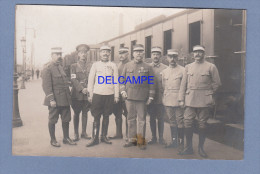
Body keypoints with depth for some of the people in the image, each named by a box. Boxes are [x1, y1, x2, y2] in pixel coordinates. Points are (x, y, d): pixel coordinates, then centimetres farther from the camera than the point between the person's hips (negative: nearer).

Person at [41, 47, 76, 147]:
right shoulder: (47, 69, -9)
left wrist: (69, 96, 17)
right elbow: (46, 85, -15)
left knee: (66, 119, 11)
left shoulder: (61, 67, 16)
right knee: (52, 120, 6)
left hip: (65, 100, 7)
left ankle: (66, 138, 24)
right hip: (55, 100, -7)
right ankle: (53, 140, 18)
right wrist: (51, 100, -20)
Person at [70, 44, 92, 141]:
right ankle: (76, 134, 13)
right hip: (77, 94, -2)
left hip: (87, 93, 2)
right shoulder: (74, 66, 3)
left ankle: (84, 132, 19)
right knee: (76, 113, 5)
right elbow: (73, 79, -7)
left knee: (85, 113, 9)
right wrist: (81, 89, -17)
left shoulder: (90, 66, 9)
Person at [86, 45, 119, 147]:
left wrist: (116, 96, 1)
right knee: (96, 117, 0)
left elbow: (116, 81, 6)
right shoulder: (95, 65, 6)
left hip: (109, 94, 1)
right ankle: (95, 138, 5)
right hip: (97, 94, -1)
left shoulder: (113, 66, 8)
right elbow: (91, 80, 6)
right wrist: (90, 94, 0)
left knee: (106, 116, 8)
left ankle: (104, 136, 19)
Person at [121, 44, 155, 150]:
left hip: (142, 98, -2)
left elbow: (151, 84, 4)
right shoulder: (127, 66, 10)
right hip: (129, 97, 2)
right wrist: (123, 91, 0)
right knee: (131, 119, 7)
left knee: (141, 119, 2)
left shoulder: (147, 67, 5)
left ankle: (141, 141, 10)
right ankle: (132, 139, 17)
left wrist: (150, 97, -1)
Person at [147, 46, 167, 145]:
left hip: (161, 98, -1)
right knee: (152, 118, 9)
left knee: (160, 118, 6)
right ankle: (153, 137, 21)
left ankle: (161, 138, 17)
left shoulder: (165, 68, 1)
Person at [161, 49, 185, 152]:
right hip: (167, 101, 5)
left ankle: (181, 143, 9)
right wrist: (164, 100, 13)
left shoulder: (182, 70, -1)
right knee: (172, 122, 12)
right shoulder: (164, 72, 12)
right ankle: (173, 141, 23)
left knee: (180, 122, 0)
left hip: (178, 101, -4)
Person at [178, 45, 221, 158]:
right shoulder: (188, 67, 11)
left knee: (202, 124, 5)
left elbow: (217, 83, 6)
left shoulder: (211, 67, 3)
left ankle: (201, 148, 18)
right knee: (188, 123, 0)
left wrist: (209, 95, 4)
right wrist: (181, 99, 4)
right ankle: (189, 148, 13)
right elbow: (183, 84, 9)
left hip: (204, 101, -2)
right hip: (190, 100, 2)